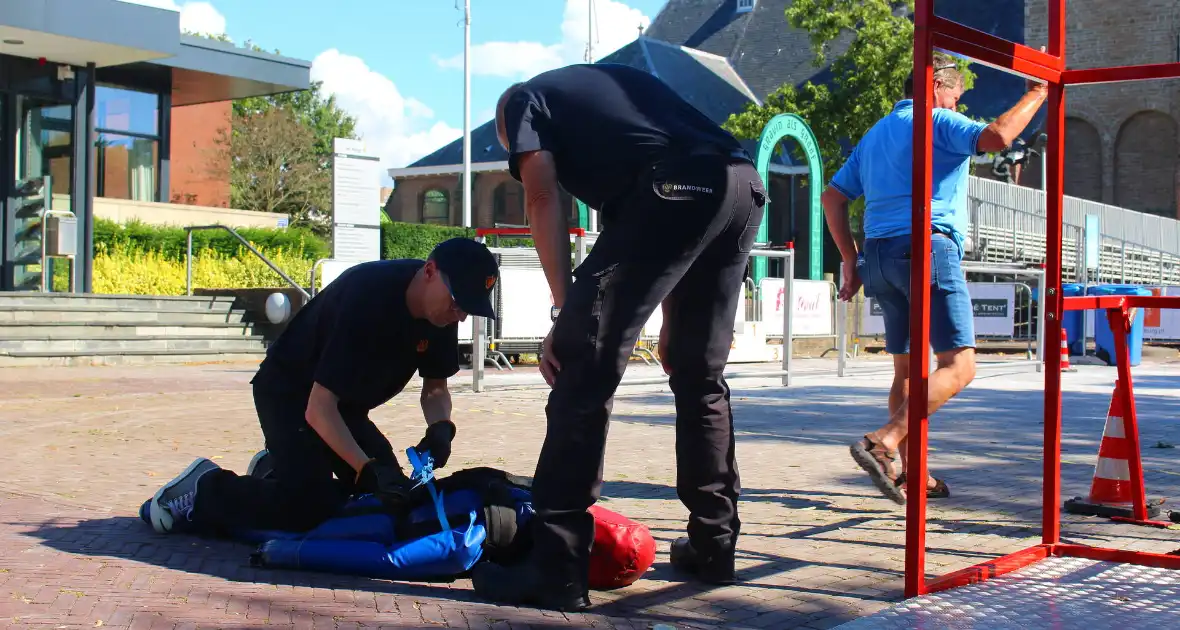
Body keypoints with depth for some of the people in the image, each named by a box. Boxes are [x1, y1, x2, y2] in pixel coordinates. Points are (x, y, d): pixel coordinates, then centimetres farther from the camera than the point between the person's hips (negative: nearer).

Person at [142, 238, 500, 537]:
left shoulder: (441, 308, -13)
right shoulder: (367, 296, -35)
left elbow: (435, 386, 1)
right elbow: (318, 409, -35)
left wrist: (441, 426, -21)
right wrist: (369, 468, -44)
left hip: (346, 403, 8)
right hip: (289, 393, -8)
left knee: (388, 493, 4)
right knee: (309, 506, -22)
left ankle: (278, 467, 22)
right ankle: (204, 491, 0)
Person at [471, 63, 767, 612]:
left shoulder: (524, 100, 22)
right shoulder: (615, 79, 41)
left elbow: (542, 198, 4)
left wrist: (567, 314, -2)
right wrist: (672, 319, 33)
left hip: (675, 189, -7)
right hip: (745, 186, 8)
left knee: (584, 367, -6)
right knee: (699, 375, 20)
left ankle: (556, 570, -8)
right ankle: (713, 544, 26)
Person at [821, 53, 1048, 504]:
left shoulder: (874, 134, 24)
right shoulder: (938, 121, 1)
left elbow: (833, 197, 21)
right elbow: (997, 136, -17)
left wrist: (851, 260, 20)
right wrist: (1036, 94, -3)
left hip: (878, 255, 9)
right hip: (927, 247, -8)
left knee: (906, 368, 14)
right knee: (959, 366, -9)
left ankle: (910, 471, 11)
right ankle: (883, 442, -25)